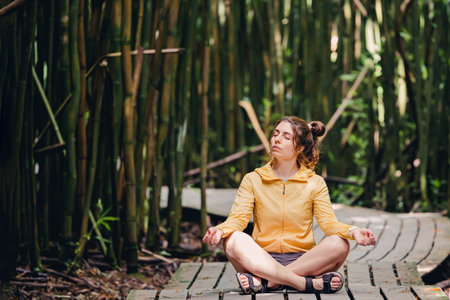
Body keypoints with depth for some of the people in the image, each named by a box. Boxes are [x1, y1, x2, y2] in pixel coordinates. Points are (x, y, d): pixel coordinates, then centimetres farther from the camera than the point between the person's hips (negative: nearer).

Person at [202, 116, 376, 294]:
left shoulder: (315, 183, 9)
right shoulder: (253, 180, 9)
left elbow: (328, 222, -2)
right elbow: (238, 218, -3)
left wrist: (352, 232, -24)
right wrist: (220, 231, -26)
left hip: (304, 261, 1)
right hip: (262, 260, 0)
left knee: (339, 244, -28)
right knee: (234, 240, -31)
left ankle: (265, 281, -31)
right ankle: (309, 284, -36)